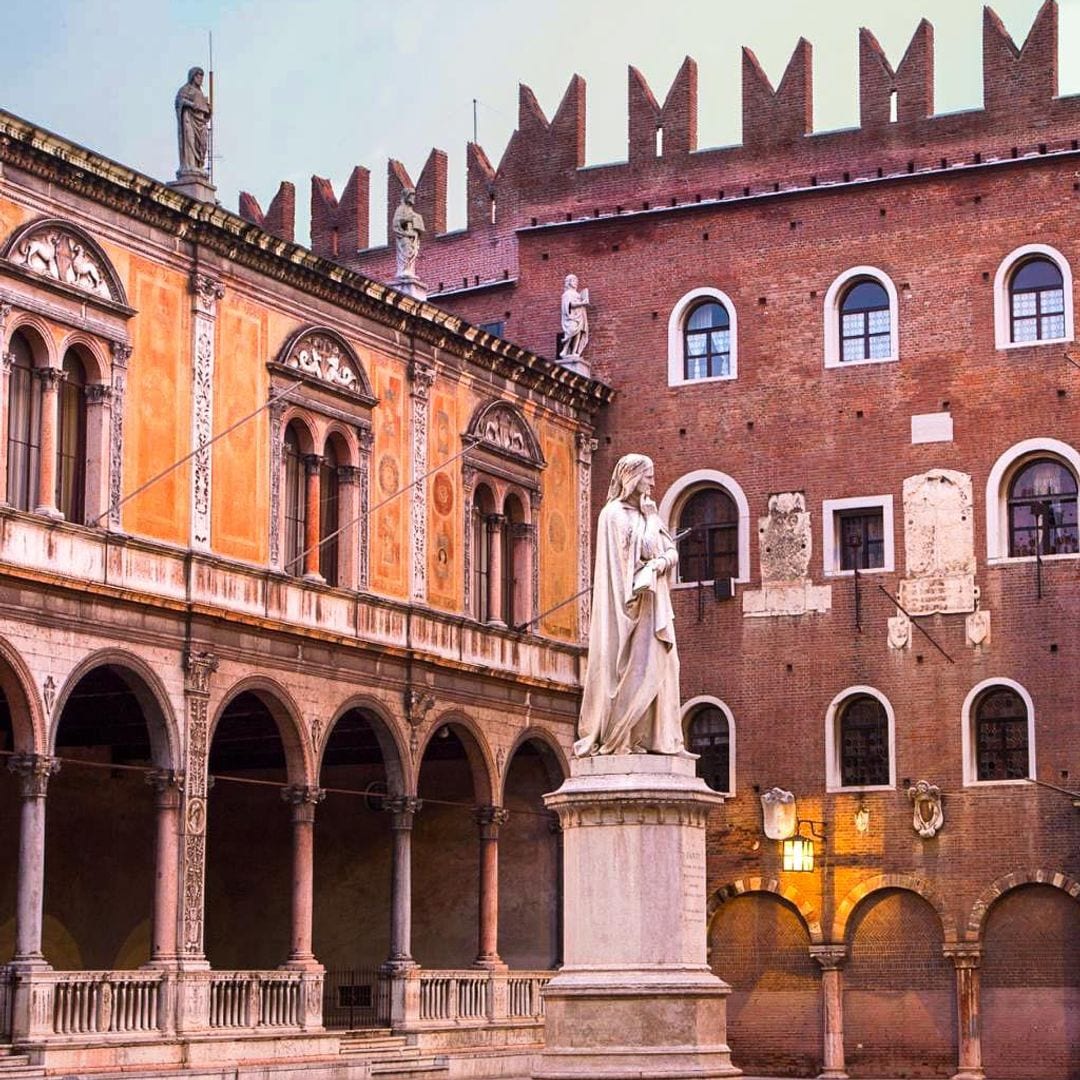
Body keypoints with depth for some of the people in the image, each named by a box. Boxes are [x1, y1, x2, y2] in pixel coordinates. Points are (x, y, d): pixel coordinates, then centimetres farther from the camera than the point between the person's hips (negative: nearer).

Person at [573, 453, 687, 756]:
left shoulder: (649, 514, 17)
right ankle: (616, 738, -8)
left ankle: (657, 737, 6)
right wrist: (633, 592, -18)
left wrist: (662, 561, -7)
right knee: (632, 667, -10)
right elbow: (616, 563, -11)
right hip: (629, 601, -8)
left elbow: (671, 549, 14)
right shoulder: (614, 514, -7)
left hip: (653, 603, 8)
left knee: (659, 666, 4)